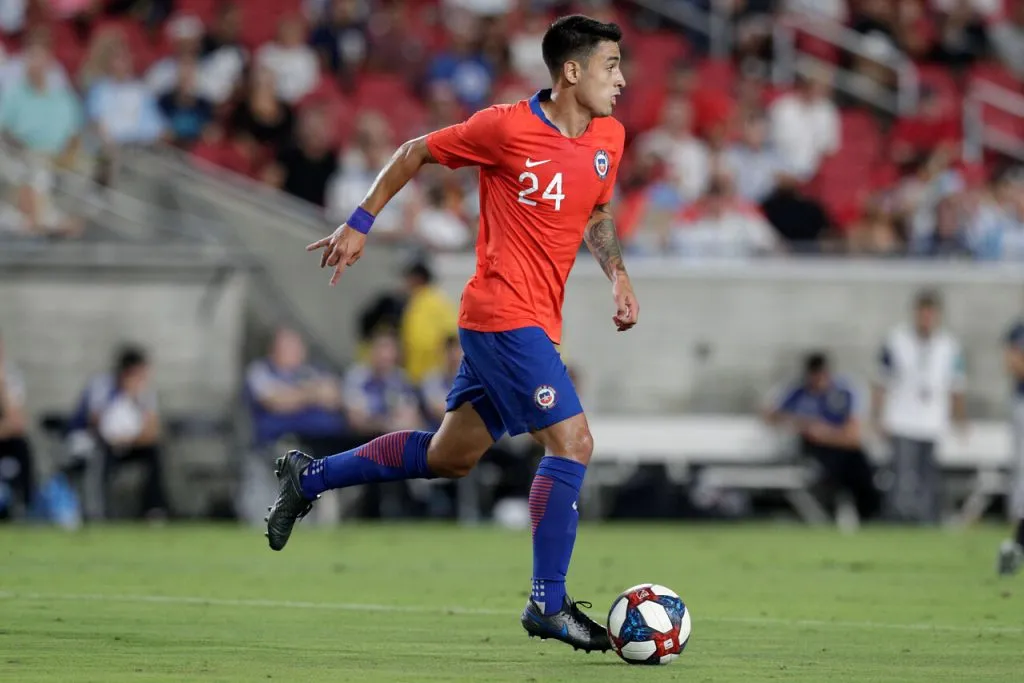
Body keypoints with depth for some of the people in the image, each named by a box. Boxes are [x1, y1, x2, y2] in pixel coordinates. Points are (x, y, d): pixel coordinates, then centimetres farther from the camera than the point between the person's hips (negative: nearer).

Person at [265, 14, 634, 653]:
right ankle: (549, 604, -8)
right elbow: (416, 152, 0)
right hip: (505, 313, -9)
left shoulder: (609, 138, 7)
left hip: (532, 323, 9)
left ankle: (309, 477, 31)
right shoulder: (507, 127, -14)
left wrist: (617, 273, 7)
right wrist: (359, 224, 2)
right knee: (572, 443, -15)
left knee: (449, 456, 16)